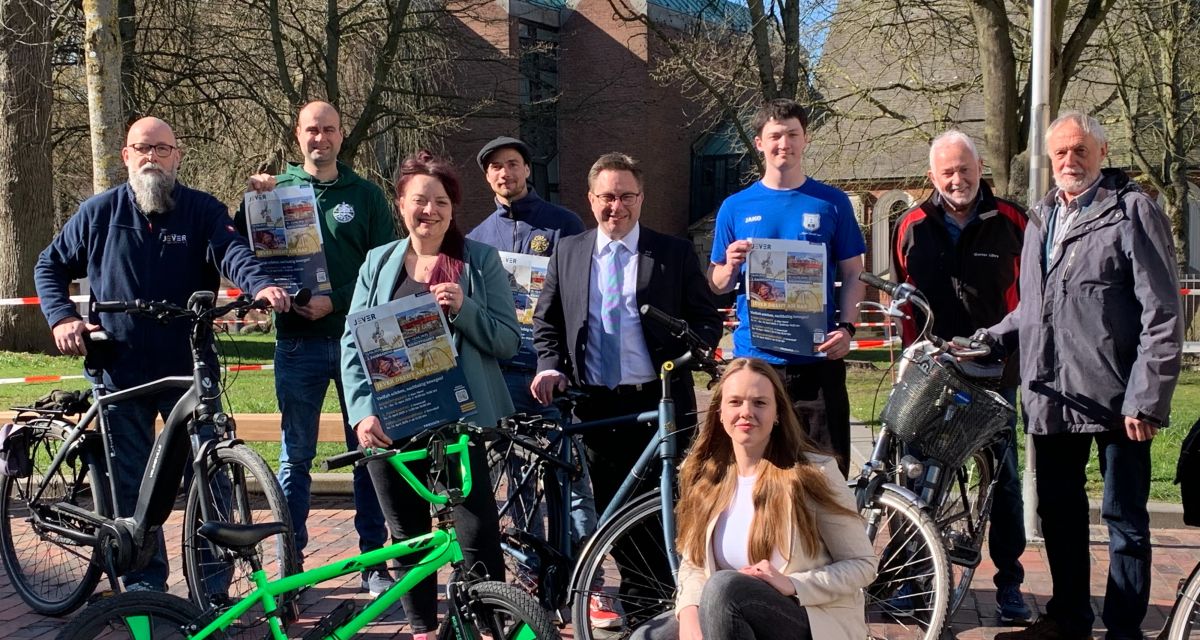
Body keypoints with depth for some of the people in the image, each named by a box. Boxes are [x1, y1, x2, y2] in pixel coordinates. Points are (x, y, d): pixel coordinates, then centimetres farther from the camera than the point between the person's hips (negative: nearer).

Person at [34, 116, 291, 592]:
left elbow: (232, 251, -18)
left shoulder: (202, 210, 0)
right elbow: (50, 266, 15)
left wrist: (260, 285, -40)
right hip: (121, 373, 1)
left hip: (190, 370, -1)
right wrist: (62, 318, -2)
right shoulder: (99, 212, 6)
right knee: (130, 483, 7)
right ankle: (143, 583, 20)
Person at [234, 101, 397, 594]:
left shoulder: (365, 194, 7)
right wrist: (253, 200, -14)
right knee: (295, 454, 6)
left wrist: (335, 301, -12)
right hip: (298, 343, 0)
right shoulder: (277, 186, 8)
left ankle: (374, 560, 13)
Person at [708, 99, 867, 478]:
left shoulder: (832, 203, 7)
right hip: (754, 358, 1)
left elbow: (852, 275, 8)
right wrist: (732, 266, -12)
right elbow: (718, 286, 10)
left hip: (818, 358, 0)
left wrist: (847, 327, -8)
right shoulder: (735, 208, 8)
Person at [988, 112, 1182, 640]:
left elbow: (1162, 315, -10)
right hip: (1052, 394, 7)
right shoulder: (1041, 217, 16)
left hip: (1115, 396, -6)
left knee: (1124, 518, 3)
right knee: (1058, 511, 14)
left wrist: (1147, 398, -15)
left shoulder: (1134, 210, -5)